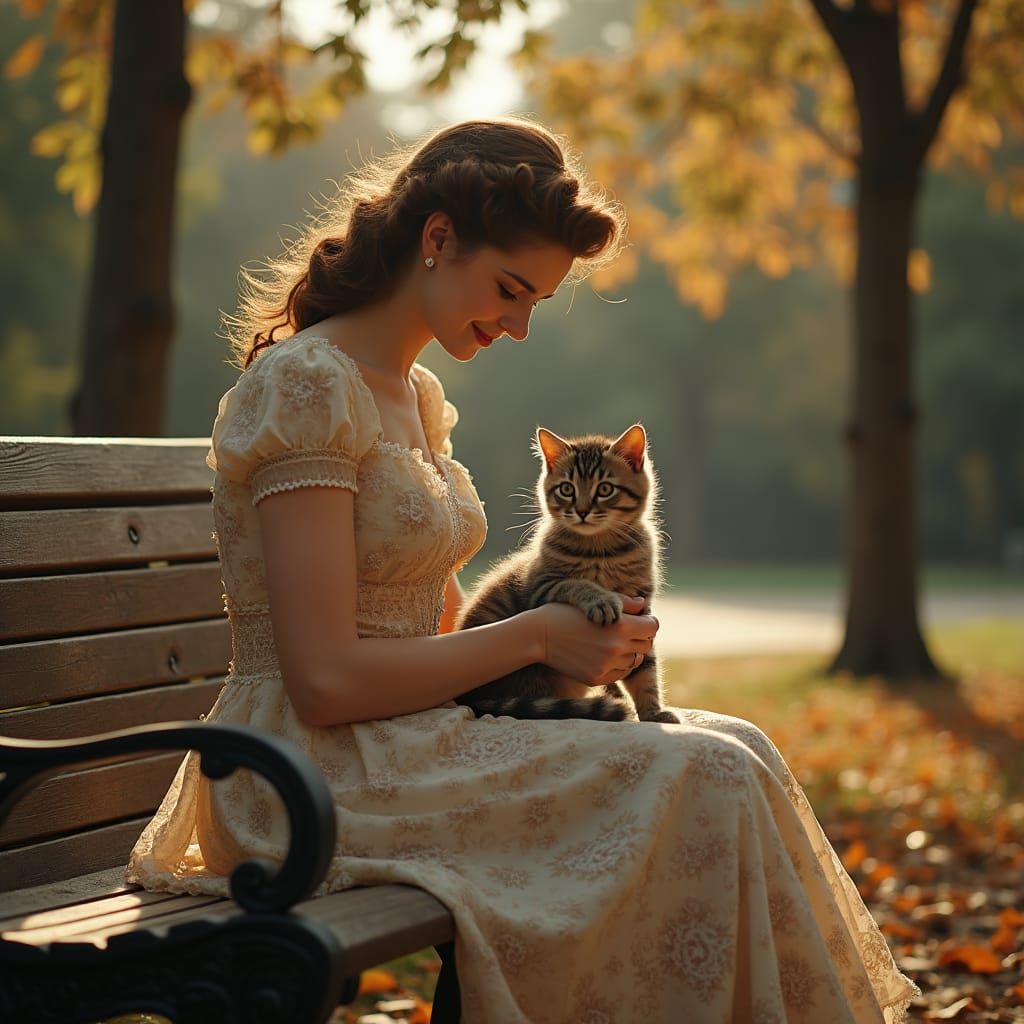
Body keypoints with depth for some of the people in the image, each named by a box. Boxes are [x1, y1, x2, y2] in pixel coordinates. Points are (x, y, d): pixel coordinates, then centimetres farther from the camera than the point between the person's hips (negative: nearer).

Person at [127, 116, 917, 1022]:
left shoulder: (418, 396, 15)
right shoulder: (304, 387, -15)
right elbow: (325, 679, -20)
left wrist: (581, 632, 0)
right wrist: (535, 638, -13)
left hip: (411, 742, 9)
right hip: (322, 779, -9)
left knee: (731, 752, -2)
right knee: (707, 784, -16)